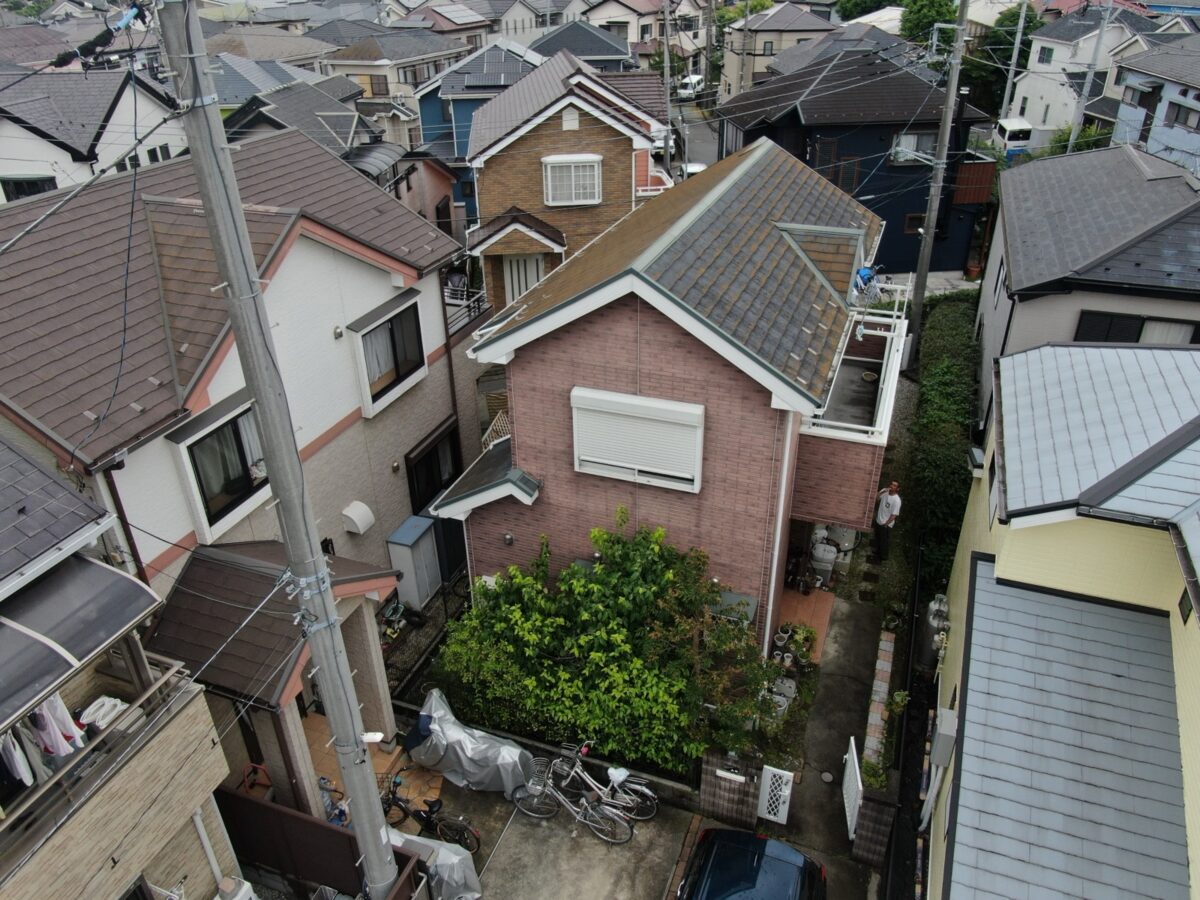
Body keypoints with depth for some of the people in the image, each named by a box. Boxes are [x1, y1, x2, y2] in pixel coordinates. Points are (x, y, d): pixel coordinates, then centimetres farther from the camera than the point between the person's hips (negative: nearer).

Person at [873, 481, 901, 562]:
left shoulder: (896, 500, -26)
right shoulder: (885, 491, -7)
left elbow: (894, 515, -22)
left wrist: (885, 524, -18)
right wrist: (884, 491, -19)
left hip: (886, 524, -6)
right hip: (878, 521, 6)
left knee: (884, 542, 10)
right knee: (877, 539, 24)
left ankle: (883, 558, 30)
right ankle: (877, 553, 47)